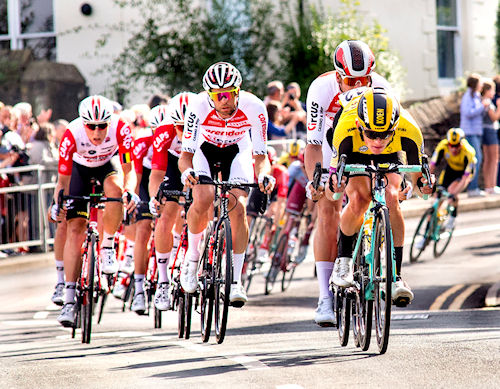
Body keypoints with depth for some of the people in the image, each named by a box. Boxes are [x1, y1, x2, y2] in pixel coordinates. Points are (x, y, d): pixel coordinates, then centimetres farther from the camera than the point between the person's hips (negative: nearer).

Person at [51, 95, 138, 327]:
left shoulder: (119, 129, -33)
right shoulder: (72, 135, -33)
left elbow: (128, 170, -30)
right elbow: (63, 180, -26)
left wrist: (130, 191, -49)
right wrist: (57, 204, -42)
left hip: (109, 162, 0)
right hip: (81, 167, 0)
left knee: (114, 189, -36)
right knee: (75, 228, -13)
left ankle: (108, 246, -13)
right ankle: (69, 300, -14)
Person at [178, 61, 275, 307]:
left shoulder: (253, 108, -31)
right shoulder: (199, 106, -32)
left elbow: (260, 155, -24)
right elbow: (186, 153, -29)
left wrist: (264, 175, -45)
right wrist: (187, 171, -50)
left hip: (237, 152, 0)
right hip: (205, 150, 0)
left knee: (238, 209, -19)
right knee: (202, 201, -26)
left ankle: (235, 281, -9)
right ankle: (192, 255, 1)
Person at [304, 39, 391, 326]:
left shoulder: (379, 88, -28)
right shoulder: (322, 88, -31)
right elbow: (313, 144, -31)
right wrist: (314, 180, -44)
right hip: (332, 144, -2)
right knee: (328, 212, -16)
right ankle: (326, 297, -18)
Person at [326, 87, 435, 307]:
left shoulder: (408, 130, -38)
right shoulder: (346, 128, -40)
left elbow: (416, 171, -23)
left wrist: (422, 183, -46)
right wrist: (334, 183, -54)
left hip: (390, 157, 1)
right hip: (355, 155, -1)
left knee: (391, 198, -25)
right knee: (358, 200, -27)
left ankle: (396, 276, -19)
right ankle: (343, 260, -1)